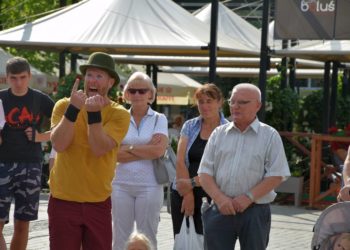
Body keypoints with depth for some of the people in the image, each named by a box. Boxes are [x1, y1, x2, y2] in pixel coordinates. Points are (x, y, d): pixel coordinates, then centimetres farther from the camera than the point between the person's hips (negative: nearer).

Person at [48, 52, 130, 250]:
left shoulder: (119, 114, -3)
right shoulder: (64, 105, 0)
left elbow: (99, 149, -17)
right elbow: (58, 144, -14)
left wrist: (94, 113, -24)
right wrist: (74, 109, -20)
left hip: (99, 203, 0)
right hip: (63, 201, 0)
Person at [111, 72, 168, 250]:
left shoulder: (159, 119, 4)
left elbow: (158, 150, -10)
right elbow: (115, 153, -4)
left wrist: (129, 148, -4)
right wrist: (147, 150, -8)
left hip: (149, 185, -1)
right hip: (121, 184, 1)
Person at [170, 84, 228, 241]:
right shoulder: (190, 126, 9)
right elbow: (180, 160, 2)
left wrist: (193, 183, -15)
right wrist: (187, 194, -7)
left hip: (210, 196, -4)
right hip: (182, 194, 4)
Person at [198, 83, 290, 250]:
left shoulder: (270, 136, 2)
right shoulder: (219, 134, 10)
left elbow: (276, 175, -5)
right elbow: (205, 172, 5)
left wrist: (249, 197, -14)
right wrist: (220, 198, -11)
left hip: (255, 212, -2)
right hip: (220, 211, 2)